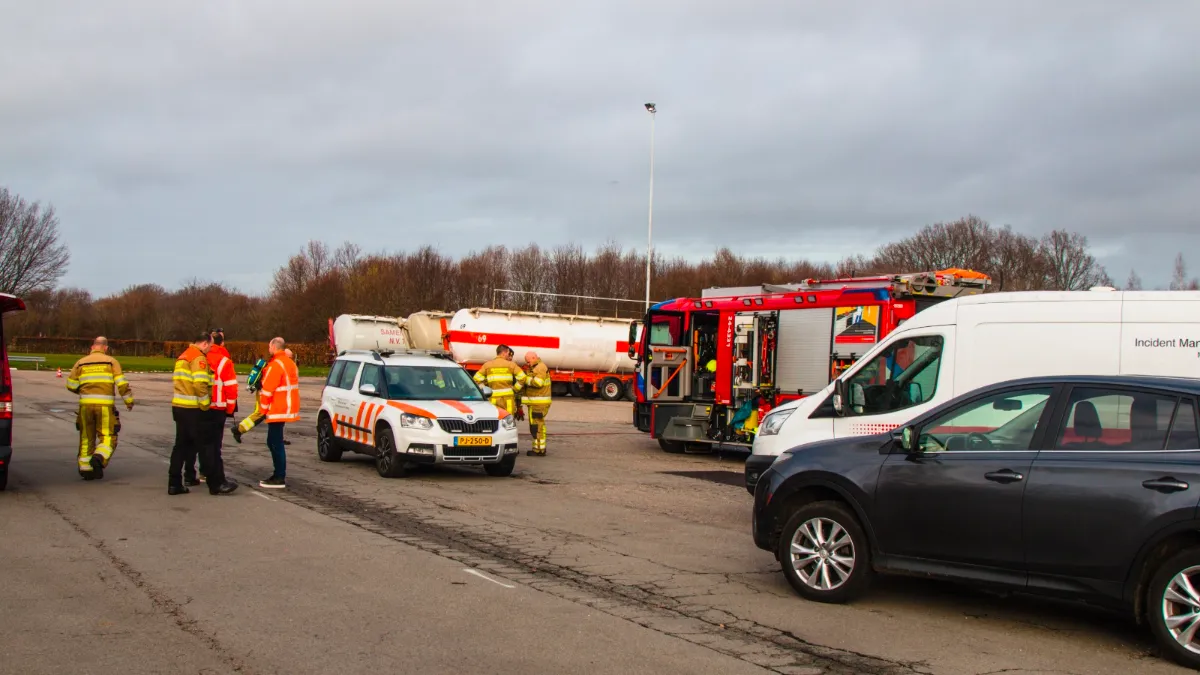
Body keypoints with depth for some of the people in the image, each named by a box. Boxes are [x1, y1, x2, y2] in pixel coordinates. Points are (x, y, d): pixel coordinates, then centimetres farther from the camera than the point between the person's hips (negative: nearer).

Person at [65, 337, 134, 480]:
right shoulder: (111, 361, 4)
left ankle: (85, 468, 14)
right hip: (105, 405, -3)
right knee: (108, 439, 4)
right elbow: (122, 383, -4)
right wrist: (129, 401, 7)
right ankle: (98, 459, -21)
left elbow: (71, 385, 11)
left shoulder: (81, 363, 11)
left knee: (86, 438, 15)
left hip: (86, 405, 3)